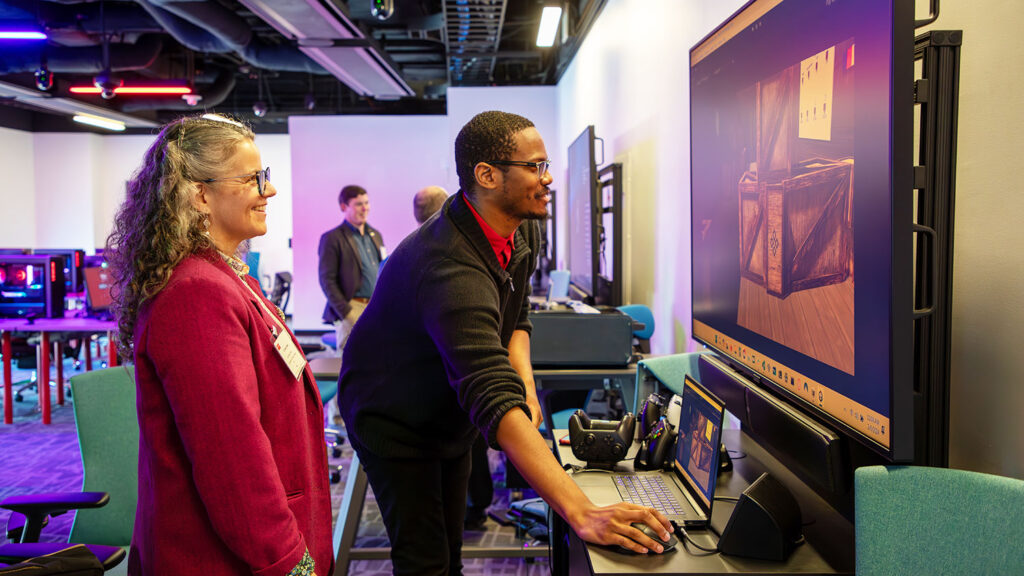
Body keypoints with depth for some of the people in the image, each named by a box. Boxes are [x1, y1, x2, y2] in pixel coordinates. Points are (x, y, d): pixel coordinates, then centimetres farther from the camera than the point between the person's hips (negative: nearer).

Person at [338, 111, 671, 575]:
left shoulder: (522, 233, -8)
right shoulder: (452, 269, -39)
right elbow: (495, 402, -48)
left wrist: (525, 384, -16)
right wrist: (581, 513, -53)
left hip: (450, 414, 8)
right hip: (393, 420, -8)